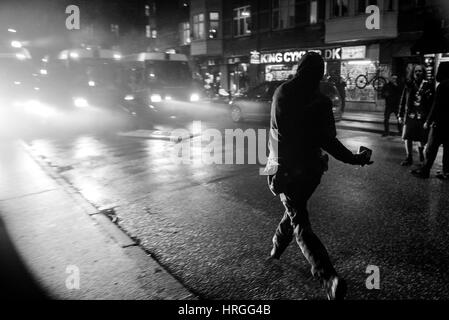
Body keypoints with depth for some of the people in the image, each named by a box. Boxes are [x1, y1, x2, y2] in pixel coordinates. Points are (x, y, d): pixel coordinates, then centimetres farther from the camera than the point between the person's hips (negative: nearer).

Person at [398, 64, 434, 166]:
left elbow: (432, 102, -1)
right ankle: (409, 157, 8)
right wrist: (401, 115, 3)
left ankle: (421, 150, 41)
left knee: (423, 138, 9)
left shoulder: (427, 85, 0)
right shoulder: (409, 85, 5)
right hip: (410, 115, 1)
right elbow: (403, 101, 7)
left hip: (423, 116, -1)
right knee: (407, 137, -3)